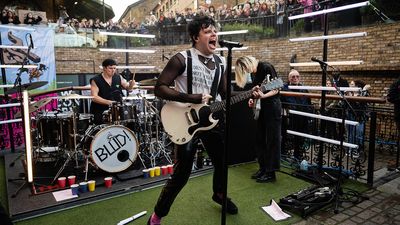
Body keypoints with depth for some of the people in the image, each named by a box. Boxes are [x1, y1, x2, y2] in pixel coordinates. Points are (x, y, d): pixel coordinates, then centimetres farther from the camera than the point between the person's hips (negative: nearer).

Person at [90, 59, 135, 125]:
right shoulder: (96, 80, -5)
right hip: (100, 111, -3)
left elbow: (127, 87, 10)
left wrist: (131, 84, -14)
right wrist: (107, 102, -27)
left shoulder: (118, 77, 7)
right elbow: (94, 97, -12)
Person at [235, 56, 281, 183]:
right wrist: (253, 100, -3)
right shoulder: (254, 74, 10)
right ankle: (263, 168, 24)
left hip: (272, 106, -9)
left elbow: (276, 89, -16)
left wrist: (263, 96, -31)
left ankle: (271, 172, 5)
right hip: (262, 107, 9)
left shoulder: (266, 67, -14)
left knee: (272, 139, -3)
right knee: (260, 138, 12)